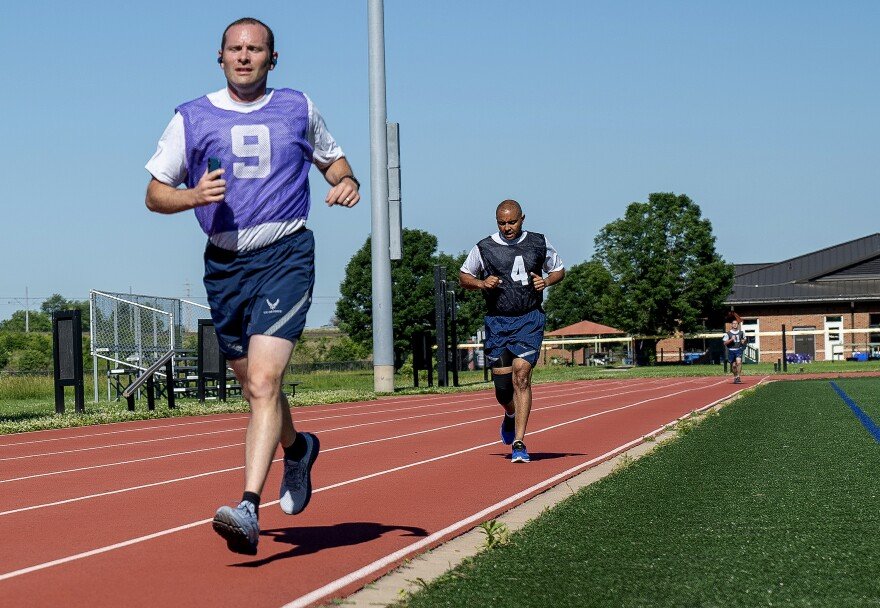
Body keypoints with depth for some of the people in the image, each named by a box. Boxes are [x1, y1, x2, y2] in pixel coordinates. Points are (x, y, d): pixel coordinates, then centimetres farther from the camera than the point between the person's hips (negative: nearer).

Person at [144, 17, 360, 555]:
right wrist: (193, 196, -12)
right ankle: (297, 448, 46)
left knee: (264, 382, -18)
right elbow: (155, 193, 9)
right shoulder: (193, 118, 7)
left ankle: (249, 510, -25)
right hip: (225, 263, 3)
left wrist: (347, 182, 1)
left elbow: (332, 158, 24)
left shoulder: (298, 109, 9)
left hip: (286, 254, -3)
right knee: (256, 387, 14)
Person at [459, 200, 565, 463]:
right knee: (502, 383, 3)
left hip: (530, 320, -1)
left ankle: (519, 442, -14)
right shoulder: (484, 248, 2)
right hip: (498, 321, 1)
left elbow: (559, 269, 18)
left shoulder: (540, 244, 4)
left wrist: (546, 281, -4)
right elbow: (464, 276, 13)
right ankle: (510, 416, 40)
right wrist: (481, 283, -7)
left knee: (521, 374, -16)